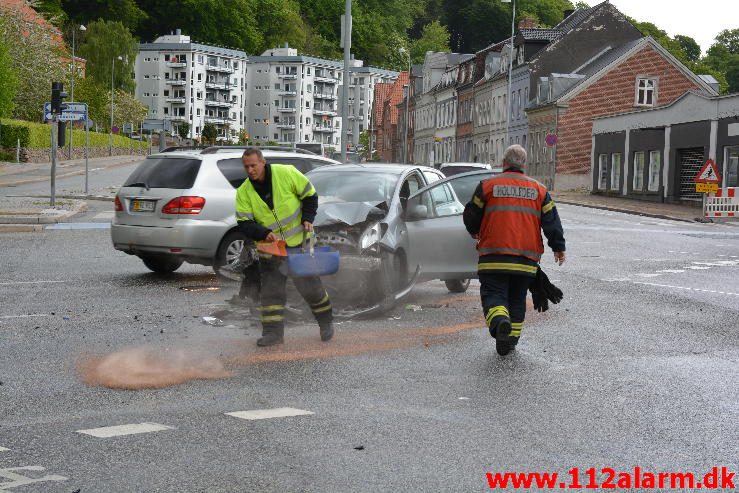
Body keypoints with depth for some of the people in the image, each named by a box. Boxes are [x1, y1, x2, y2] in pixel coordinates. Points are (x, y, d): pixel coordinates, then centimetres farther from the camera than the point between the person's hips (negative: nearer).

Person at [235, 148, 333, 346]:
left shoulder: (286, 173, -13)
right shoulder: (243, 192, -7)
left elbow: (310, 195, -1)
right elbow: (244, 224, -10)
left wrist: (307, 219, -12)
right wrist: (264, 234, -27)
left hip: (299, 241, -2)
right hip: (270, 248, 2)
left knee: (310, 285, 6)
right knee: (270, 291, -1)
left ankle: (326, 322, 26)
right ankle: (273, 332, 6)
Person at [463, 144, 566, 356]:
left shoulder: (488, 185, 2)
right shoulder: (539, 189, 10)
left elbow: (471, 216, 8)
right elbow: (551, 221, 7)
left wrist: (475, 232, 29)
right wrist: (558, 247, 16)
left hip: (494, 256, -3)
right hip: (527, 258, 3)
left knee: (493, 293, -3)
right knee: (517, 299, 15)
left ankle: (500, 320, -33)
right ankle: (510, 340, 15)